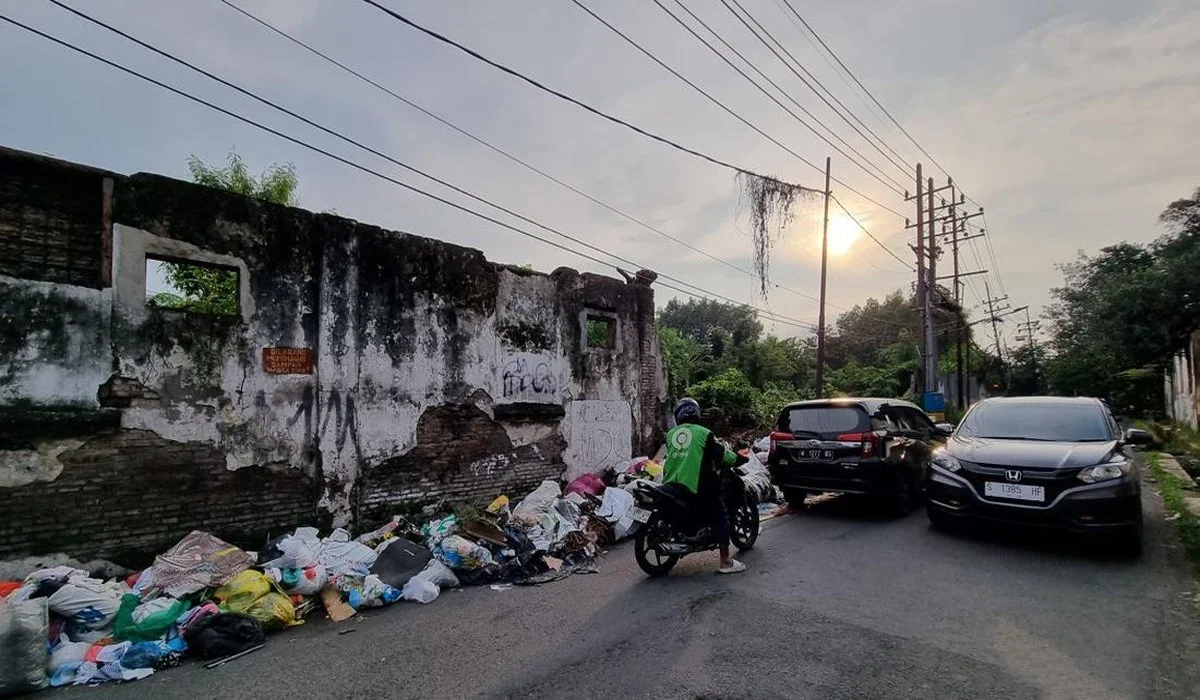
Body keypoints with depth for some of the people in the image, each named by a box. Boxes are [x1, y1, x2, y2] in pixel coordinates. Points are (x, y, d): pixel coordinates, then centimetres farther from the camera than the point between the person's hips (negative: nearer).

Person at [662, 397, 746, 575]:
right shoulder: (703, 433, -4)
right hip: (697, 487, -5)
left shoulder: (670, 434, 10)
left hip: (671, 486, 5)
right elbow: (722, 455, -2)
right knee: (720, 517, 6)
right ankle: (726, 561, 5)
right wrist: (735, 458, 17)